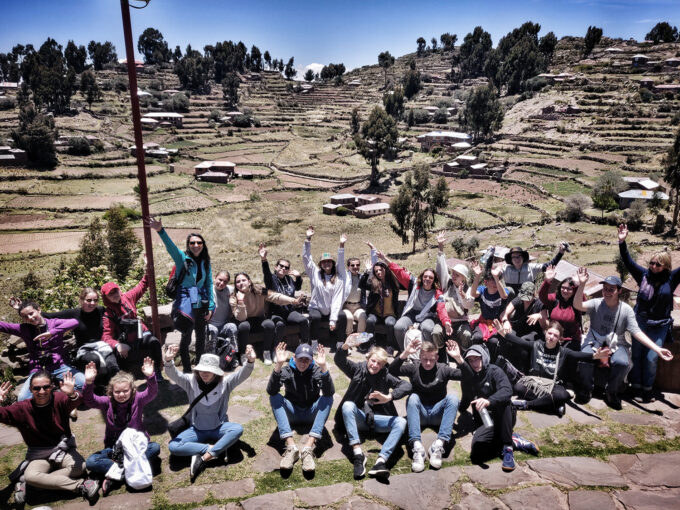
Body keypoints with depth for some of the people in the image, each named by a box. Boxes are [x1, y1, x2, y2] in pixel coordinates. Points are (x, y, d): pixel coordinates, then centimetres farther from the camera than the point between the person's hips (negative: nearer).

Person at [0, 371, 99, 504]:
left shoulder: (59, 400, -11)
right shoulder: (23, 408, -4)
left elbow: (75, 402, -32)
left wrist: (72, 394, -58)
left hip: (63, 449, -1)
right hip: (38, 455, 1)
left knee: (80, 466, -29)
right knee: (30, 475, -31)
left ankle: (25, 482, -16)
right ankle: (80, 485, -29)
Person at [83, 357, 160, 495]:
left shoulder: (137, 400, -6)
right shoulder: (107, 403, -3)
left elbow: (152, 393, -24)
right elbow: (89, 401, -19)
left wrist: (150, 377, -45)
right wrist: (89, 383, -38)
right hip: (114, 448, 1)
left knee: (155, 447, -30)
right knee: (91, 462, -23)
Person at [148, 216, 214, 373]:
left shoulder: (205, 262, 6)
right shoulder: (182, 258, -6)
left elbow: (209, 284, 8)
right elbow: (170, 246, -25)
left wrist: (211, 307, 3)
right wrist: (160, 230, -44)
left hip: (201, 303, 4)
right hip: (185, 301, -4)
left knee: (201, 336, 14)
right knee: (186, 337, 1)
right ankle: (186, 370, 15)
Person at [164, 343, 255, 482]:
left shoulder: (224, 383, -12)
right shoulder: (191, 381, -10)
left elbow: (242, 374, -27)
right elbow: (173, 375, -25)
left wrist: (250, 361, -49)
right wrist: (168, 361, -48)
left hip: (219, 427, -1)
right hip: (197, 429, 1)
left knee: (238, 429, -32)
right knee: (173, 446, -23)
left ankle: (203, 458, -29)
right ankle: (211, 448, -22)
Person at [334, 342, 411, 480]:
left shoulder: (385, 376, 2)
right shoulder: (358, 369, 2)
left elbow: (407, 386, -12)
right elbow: (339, 360, -14)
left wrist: (389, 397, -30)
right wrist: (346, 346, -37)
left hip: (377, 418, 1)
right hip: (359, 417, -1)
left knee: (401, 422, -25)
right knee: (347, 405, -32)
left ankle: (381, 461, -43)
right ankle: (358, 454, -38)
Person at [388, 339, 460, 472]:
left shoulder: (443, 369, 0)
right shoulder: (414, 368, 0)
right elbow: (392, 371, -17)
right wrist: (405, 354, -31)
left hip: (437, 413, 1)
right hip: (419, 413, 0)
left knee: (452, 397, -25)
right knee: (413, 397, -29)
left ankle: (439, 444, -37)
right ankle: (417, 446, -44)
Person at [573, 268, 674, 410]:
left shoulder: (626, 309, -4)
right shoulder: (596, 304, -6)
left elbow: (636, 332, -8)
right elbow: (577, 305, -24)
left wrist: (657, 349, -19)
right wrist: (582, 284, -37)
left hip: (616, 344, 1)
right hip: (594, 341, 0)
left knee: (622, 362, -33)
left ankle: (611, 392, -4)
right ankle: (586, 388, -2)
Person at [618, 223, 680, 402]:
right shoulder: (644, 274, -1)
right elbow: (628, 261, -1)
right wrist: (622, 242, -10)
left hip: (660, 326, -1)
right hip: (640, 321, 1)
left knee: (651, 358, 0)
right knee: (636, 355, 5)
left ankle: (647, 388, 16)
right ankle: (637, 387, 16)